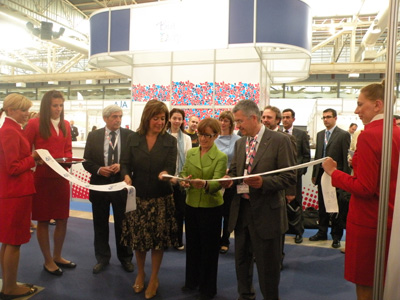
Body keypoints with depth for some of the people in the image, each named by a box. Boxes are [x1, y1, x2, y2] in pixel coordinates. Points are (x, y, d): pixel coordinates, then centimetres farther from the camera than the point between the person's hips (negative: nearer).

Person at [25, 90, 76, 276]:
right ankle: (48, 261, 23)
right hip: (42, 178, -5)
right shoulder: (34, 124, -7)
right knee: (43, 220, 7)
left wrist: (67, 160, -7)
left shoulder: (66, 125, 9)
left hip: (61, 177, 5)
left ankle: (57, 257, 30)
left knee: (62, 219, 12)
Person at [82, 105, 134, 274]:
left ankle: (125, 258, 29)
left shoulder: (130, 135, -3)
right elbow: (87, 161, 3)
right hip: (100, 185, 2)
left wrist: (121, 167, -18)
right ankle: (102, 258, 31)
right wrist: (98, 170, -15)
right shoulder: (93, 136, 2)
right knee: (100, 225, 13)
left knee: (123, 224, 10)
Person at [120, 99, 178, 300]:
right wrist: (126, 176, -20)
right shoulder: (133, 139, 2)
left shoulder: (170, 141, -1)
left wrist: (165, 173, -30)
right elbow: (125, 164, 1)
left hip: (161, 198, -1)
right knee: (137, 236, 13)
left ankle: (154, 278, 29)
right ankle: (140, 273, 37)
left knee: (158, 238, 7)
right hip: (137, 197, 2)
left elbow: (171, 168, -7)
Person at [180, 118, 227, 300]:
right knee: (192, 244, 17)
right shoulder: (191, 153, 5)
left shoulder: (221, 157, -11)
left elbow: (217, 183, -23)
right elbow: (183, 174, 4)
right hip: (191, 205, 5)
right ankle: (192, 280, 39)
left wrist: (204, 184, -44)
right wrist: (184, 182, -19)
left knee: (209, 247, 7)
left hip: (211, 207, -4)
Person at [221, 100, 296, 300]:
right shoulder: (240, 143, 9)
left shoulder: (280, 140, -10)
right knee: (241, 259, 19)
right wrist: (229, 179, -6)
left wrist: (264, 182, -27)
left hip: (266, 213, -6)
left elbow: (290, 177, -13)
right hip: (241, 210, 6)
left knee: (267, 264, 9)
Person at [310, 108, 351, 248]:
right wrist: (314, 174, 11)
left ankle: (336, 236, 19)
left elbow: (346, 158, -9)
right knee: (322, 207, 15)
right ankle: (322, 233, 28)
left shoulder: (343, 135, -7)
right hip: (321, 175, 6)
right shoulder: (320, 134, 11)